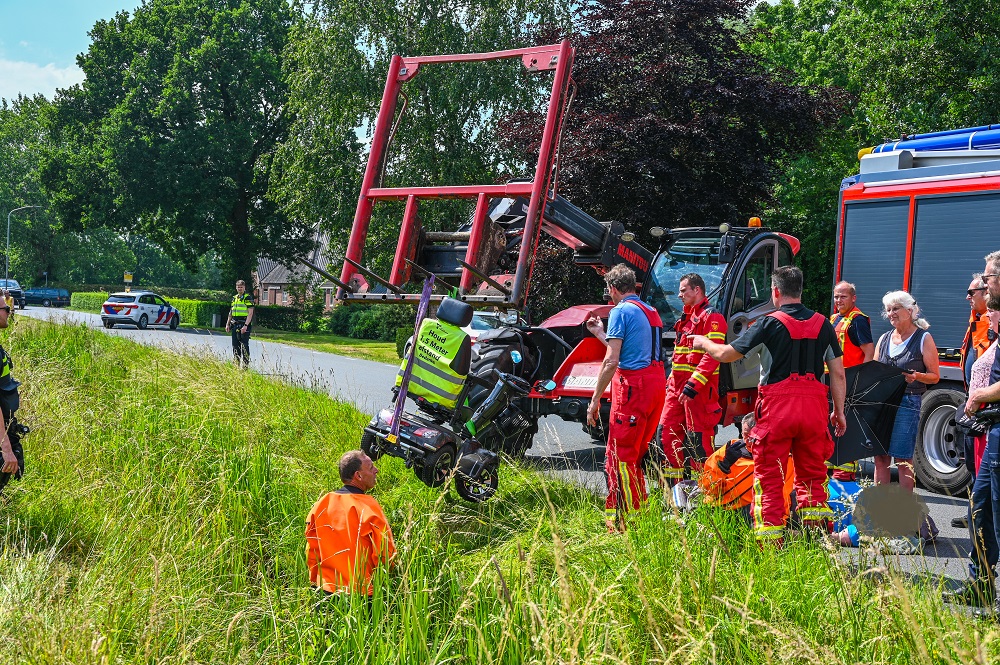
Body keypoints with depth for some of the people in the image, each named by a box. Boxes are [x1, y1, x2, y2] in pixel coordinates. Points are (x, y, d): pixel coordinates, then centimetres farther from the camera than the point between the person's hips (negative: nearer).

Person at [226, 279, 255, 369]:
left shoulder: (248, 298, -6)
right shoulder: (234, 298, 16)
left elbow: (250, 313, -13)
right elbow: (231, 313, 23)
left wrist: (245, 325, -20)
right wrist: (227, 324, 15)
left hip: (244, 325, -7)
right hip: (235, 325, 7)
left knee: (244, 346, -8)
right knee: (235, 345, 10)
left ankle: (245, 364, -6)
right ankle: (236, 363, 17)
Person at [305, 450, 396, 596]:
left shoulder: (322, 504, 2)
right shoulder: (367, 506, -14)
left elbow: (311, 551, 8)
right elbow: (385, 552, -12)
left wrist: (315, 581, 19)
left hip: (327, 587, 5)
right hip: (362, 592, -5)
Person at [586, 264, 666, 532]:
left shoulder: (621, 311, -7)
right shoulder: (651, 311, 19)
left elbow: (611, 361, -14)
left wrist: (595, 399, -10)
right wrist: (599, 333, 36)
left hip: (632, 384, -9)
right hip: (657, 382, 9)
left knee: (620, 455, -4)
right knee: (636, 453, 17)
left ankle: (627, 522, -5)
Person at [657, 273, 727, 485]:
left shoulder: (711, 317, -9)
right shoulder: (686, 318, 21)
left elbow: (712, 355, -19)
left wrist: (693, 384, -25)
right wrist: (671, 381, 21)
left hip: (699, 388, -9)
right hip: (678, 385, 9)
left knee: (699, 439, -7)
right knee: (667, 432, 7)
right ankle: (672, 486, 13)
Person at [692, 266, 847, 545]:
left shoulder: (769, 324, -5)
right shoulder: (823, 324, 8)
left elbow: (726, 354, 1)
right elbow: (838, 373, 9)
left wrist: (703, 343, 21)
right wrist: (839, 411, 18)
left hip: (777, 408, -4)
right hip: (814, 407, 4)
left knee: (769, 475, 3)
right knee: (812, 473, 14)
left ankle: (770, 537, 2)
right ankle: (816, 524, 9)